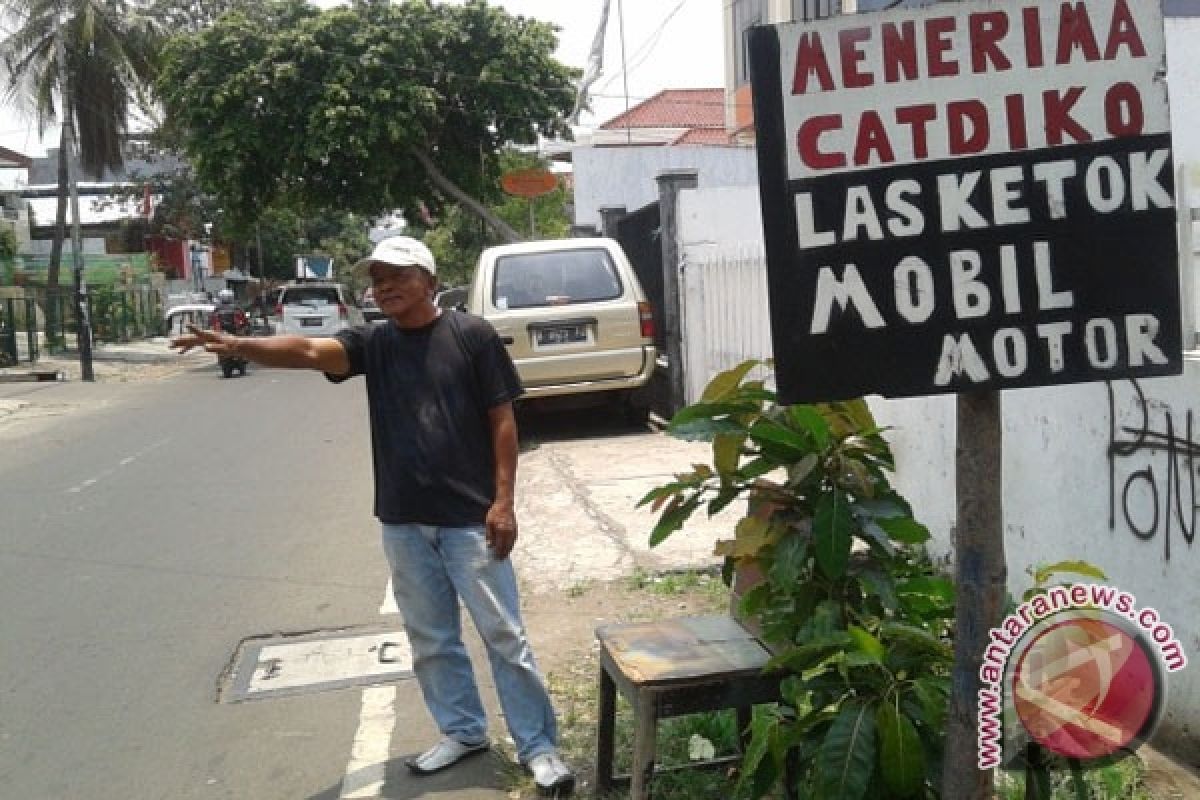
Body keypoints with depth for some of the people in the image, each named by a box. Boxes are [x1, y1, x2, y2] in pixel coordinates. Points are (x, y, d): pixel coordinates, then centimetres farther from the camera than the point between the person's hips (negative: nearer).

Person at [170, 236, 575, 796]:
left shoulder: (471, 335, -6)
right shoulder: (373, 344, 4)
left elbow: (503, 420, -5)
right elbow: (308, 351, -13)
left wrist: (503, 501, -10)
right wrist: (237, 345, -31)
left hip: (469, 518, -4)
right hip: (402, 521, 5)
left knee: (503, 635, 2)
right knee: (430, 639, 15)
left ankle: (539, 747, 14)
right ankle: (463, 732, 33)